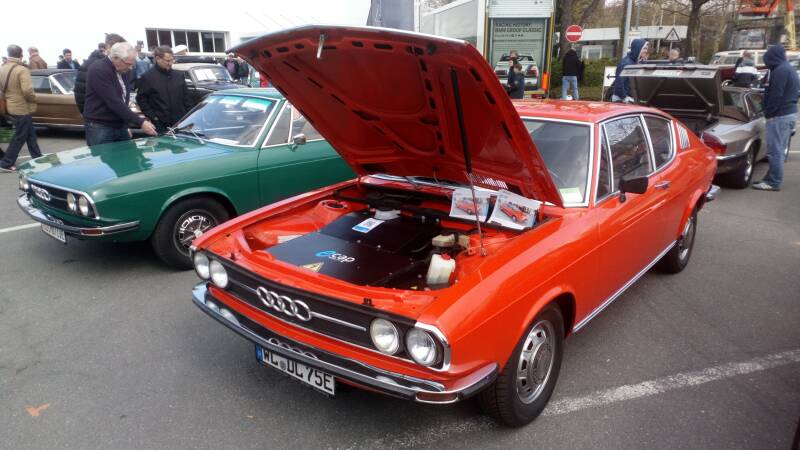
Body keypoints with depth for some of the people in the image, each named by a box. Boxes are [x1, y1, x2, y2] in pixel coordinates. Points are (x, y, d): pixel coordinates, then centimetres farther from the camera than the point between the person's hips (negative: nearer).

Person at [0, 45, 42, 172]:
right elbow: (27, 90, -27)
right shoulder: (22, 70, -20)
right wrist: (34, 98, -9)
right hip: (23, 108, -8)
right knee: (20, 137, 1)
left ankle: (38, 158, 27)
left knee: (30, 134, 19)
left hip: (11, 107, 8)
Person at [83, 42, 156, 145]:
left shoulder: (121, 71, 10)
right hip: (100, 129, -7)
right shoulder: (98, 70, -16)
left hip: (120, 127, 8)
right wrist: (140, 122, -27)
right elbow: (114, 102, -24)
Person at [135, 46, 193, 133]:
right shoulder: (147, 77, -2)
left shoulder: (179, 75, 11)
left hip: (180, 123, 4)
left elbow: (186, 98, 14)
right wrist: (152, 116, -8)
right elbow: (141, 99, -1)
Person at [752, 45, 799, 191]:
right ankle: (771, 179, 22)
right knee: (778, 150, 15)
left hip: (780, 115, -11)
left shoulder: (780, 71, -15)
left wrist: (768, 113, -12)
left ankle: (774, 182, -5)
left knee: (774, 150, -7)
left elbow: (776, 95, -20)